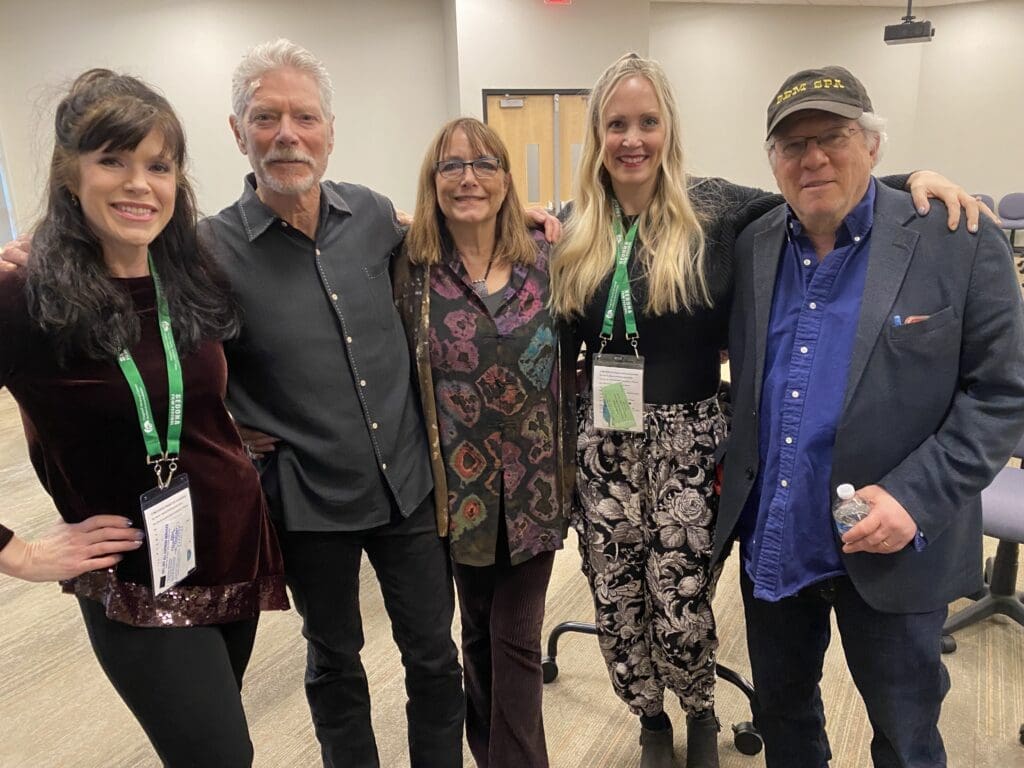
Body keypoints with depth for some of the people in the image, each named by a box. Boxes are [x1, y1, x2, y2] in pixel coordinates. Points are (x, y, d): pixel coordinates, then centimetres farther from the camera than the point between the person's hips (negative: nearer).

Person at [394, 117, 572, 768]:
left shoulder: (545, 257, -2)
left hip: (534, 480, 0)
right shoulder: (412, 267, -5)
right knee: (479, 629, 18)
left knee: (516, 636, 5)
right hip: (461, 482, 1)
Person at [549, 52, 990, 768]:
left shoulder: (715, 210, -4)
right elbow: (562, 347, 11)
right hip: (602, 447, 3)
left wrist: (912, 178, -13)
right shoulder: (573, 231, 3)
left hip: (688, 446, -2)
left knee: (681, 614, 3)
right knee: (618, 612, 10)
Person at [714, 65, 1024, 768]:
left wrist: (916, 496, -19)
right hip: (769, 540, 4)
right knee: (780, 712, 23)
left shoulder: (961, 243, -10)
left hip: (891, 550, -3)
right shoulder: (753, 247, 2)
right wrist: (733, 474, 2)